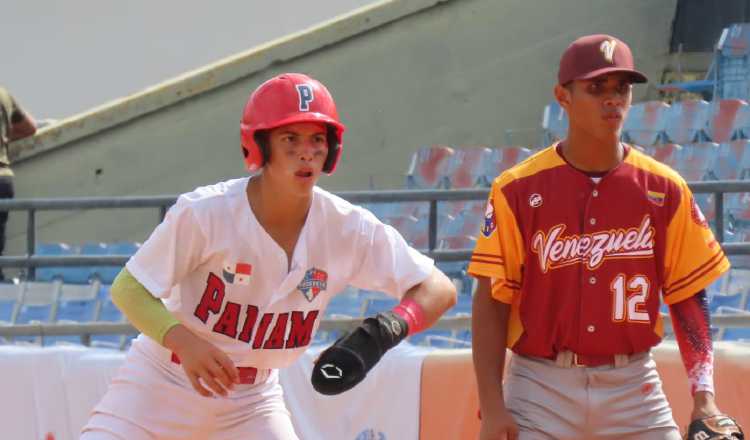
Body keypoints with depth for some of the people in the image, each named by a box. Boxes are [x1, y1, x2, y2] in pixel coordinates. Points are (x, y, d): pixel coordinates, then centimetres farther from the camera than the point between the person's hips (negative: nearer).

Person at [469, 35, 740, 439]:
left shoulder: (664, 189, 4)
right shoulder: (517, 189, -1)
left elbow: (688, 297, 6)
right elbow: (492, 300, -2)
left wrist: (704, 397, -4)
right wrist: (492, 407, -10)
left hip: (633, 388, 2)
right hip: (541, 387, -2)